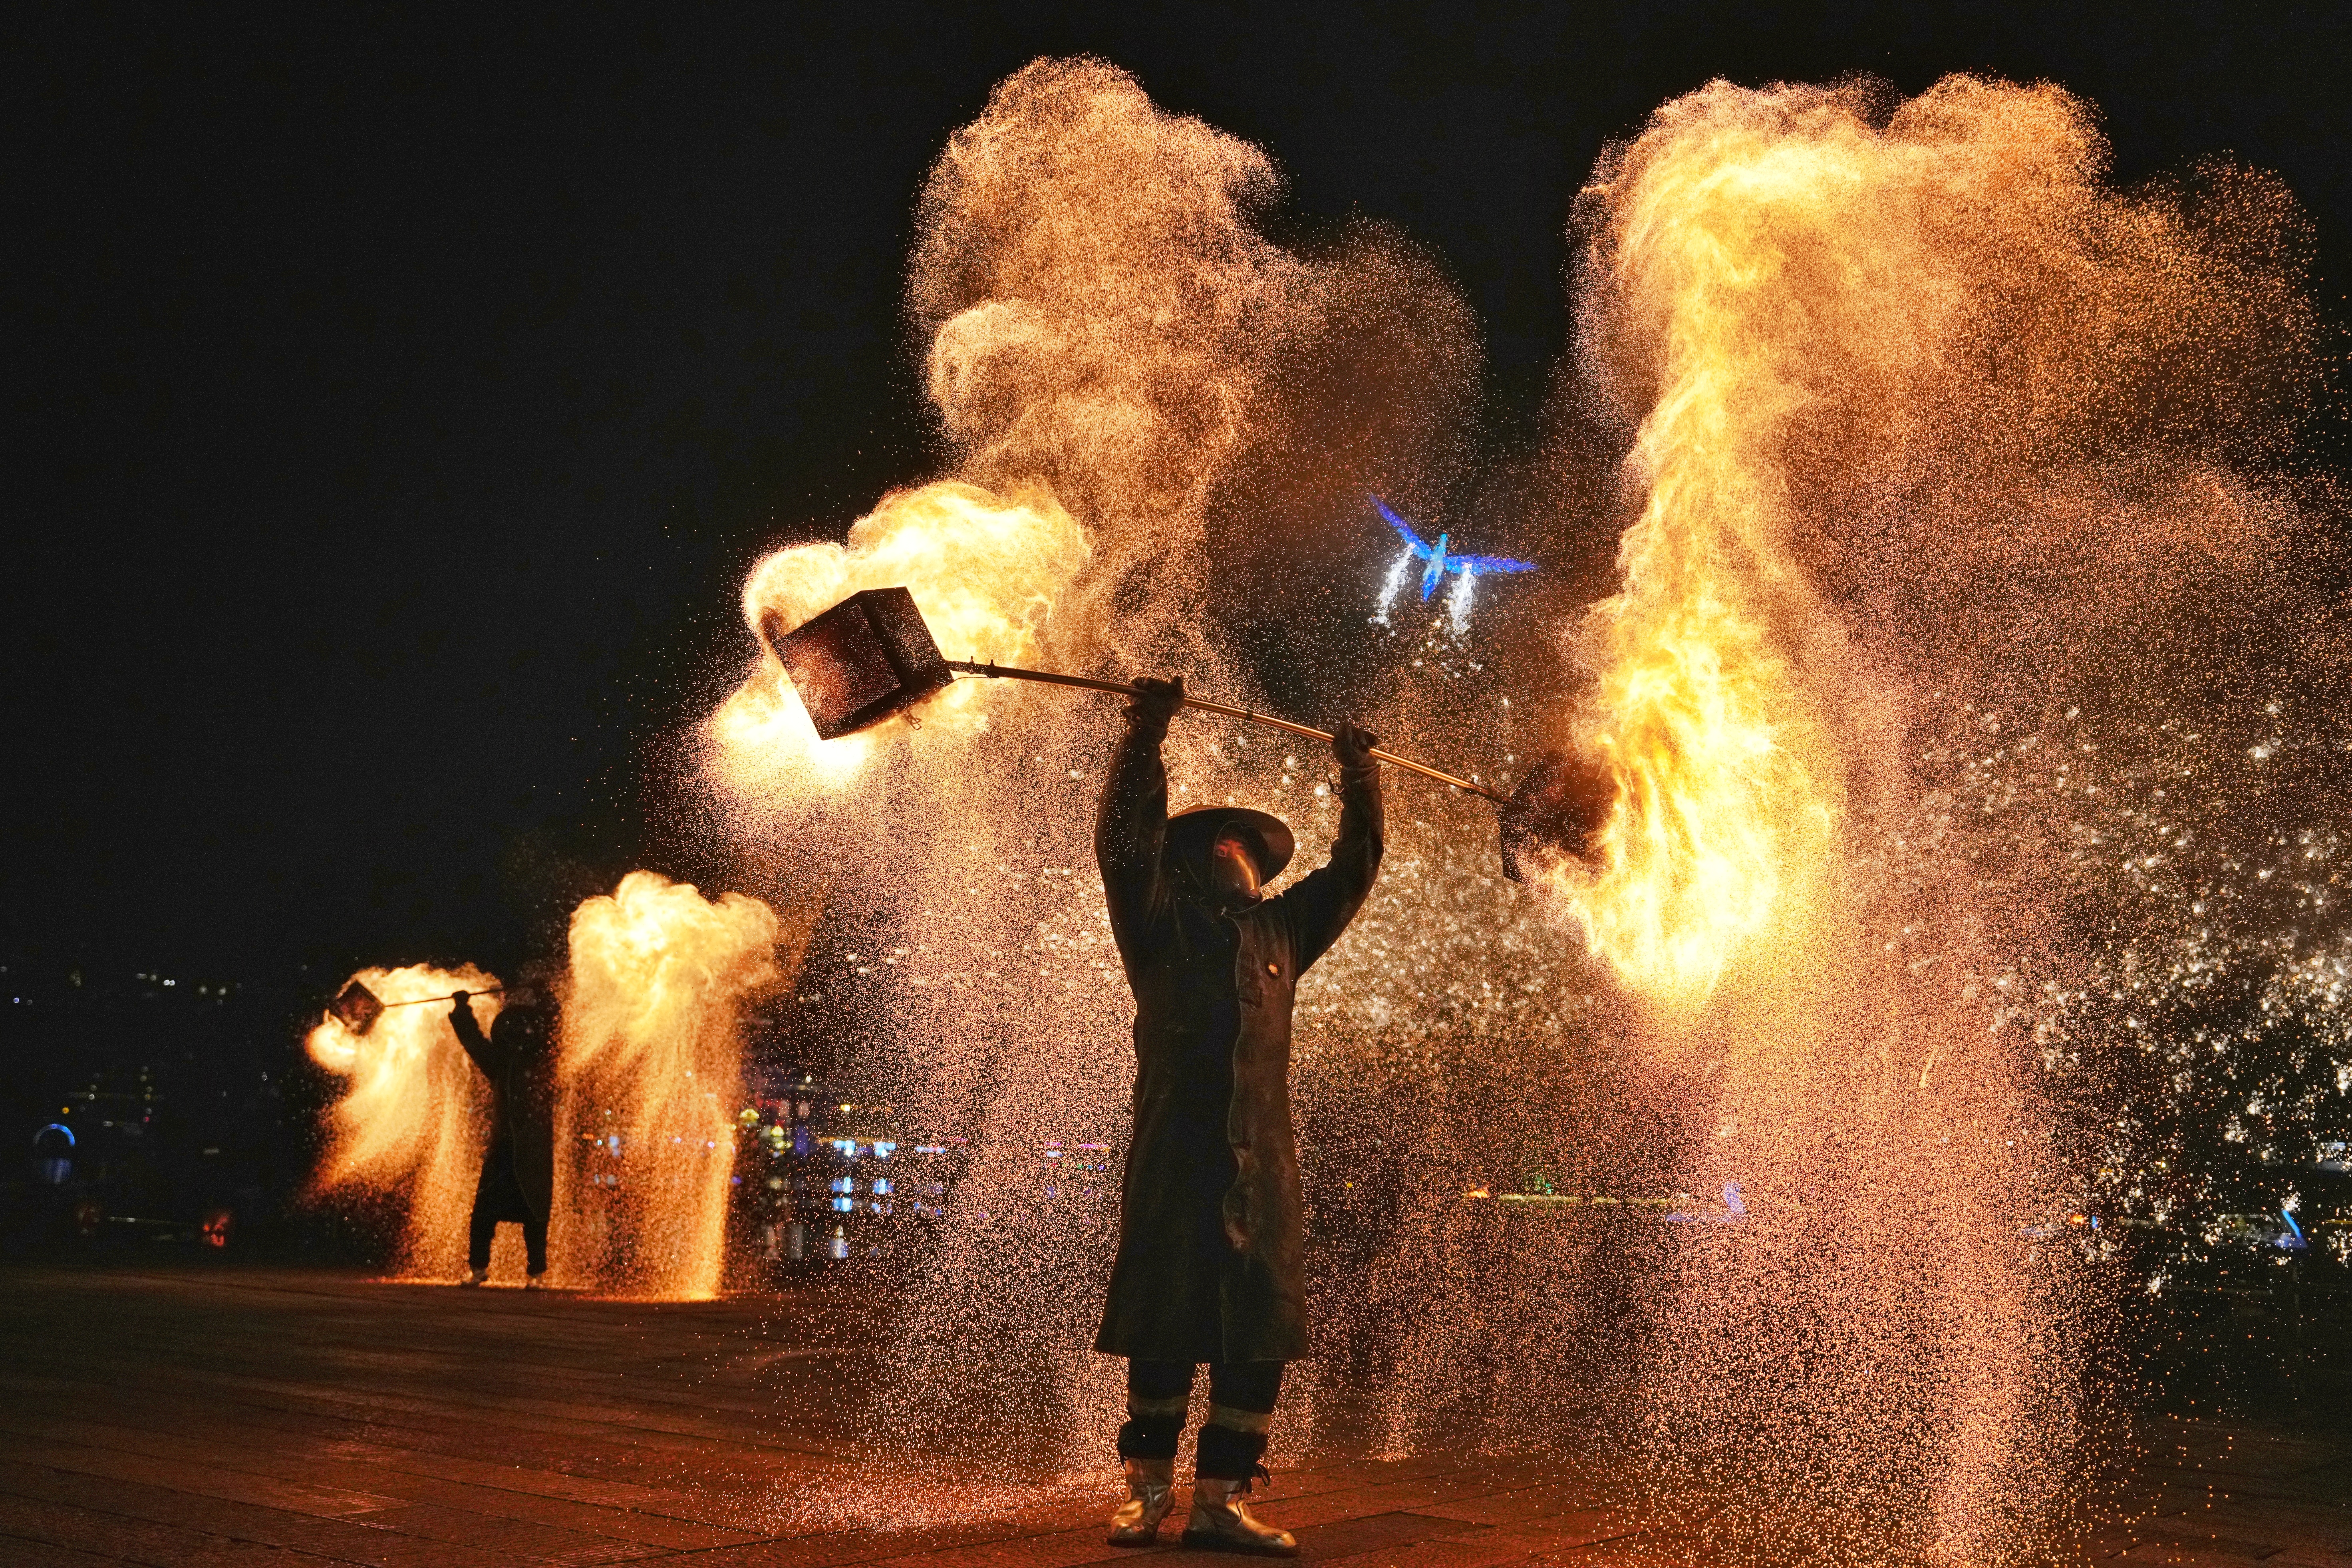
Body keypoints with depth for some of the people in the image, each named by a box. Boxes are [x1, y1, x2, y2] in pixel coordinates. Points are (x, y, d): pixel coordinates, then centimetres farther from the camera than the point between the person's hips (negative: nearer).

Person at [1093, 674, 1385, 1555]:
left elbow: (1353, 869, 28)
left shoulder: (1280, 933, 21)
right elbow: (1124, 835, -4)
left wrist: (1360, 779, 23)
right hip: (1173, 1158, -4)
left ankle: (1221, 1501, 4)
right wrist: (1146, 736, -10)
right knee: (1163, 1332, 2)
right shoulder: (1160, 922, 9)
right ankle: (1147, 1487, 15)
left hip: (1263, 1165, 4)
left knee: (1259, 1336, -1)